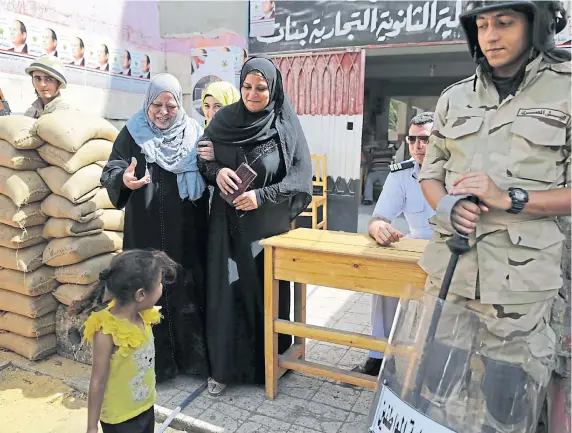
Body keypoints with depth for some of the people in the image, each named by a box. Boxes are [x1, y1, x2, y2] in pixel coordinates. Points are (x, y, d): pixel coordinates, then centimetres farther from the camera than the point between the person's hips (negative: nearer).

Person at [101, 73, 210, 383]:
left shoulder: (193, 133, 5)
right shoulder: (132, 133, 2)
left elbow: (206, 177, 8)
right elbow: (110, 172, -7)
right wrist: (124, 178, -29)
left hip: (186, 231, 1)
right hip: (146, 232, 0)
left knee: (187, 290, 5)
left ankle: (191, 355, 21)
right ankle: (153, 361, 19)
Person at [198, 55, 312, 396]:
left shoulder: (287, 125, -5)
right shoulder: (225, 118, 2)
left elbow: (301, 178, -8)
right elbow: (201, 157, 9)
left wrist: (262, 197, -19)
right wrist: (216, 171, -13)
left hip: (269, 225, -1)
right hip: (229, 224, 2)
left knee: (268, 292, 8)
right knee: (228, 292, 4)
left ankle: (268, 363, 27)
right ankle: (224, 366, 20)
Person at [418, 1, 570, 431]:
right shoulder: (454, 98, 9)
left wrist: (507, 198, -19)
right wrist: (447, 206, -8)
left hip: (521, 277, -3)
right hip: (450, 266, 4)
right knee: (438, 387, 16)